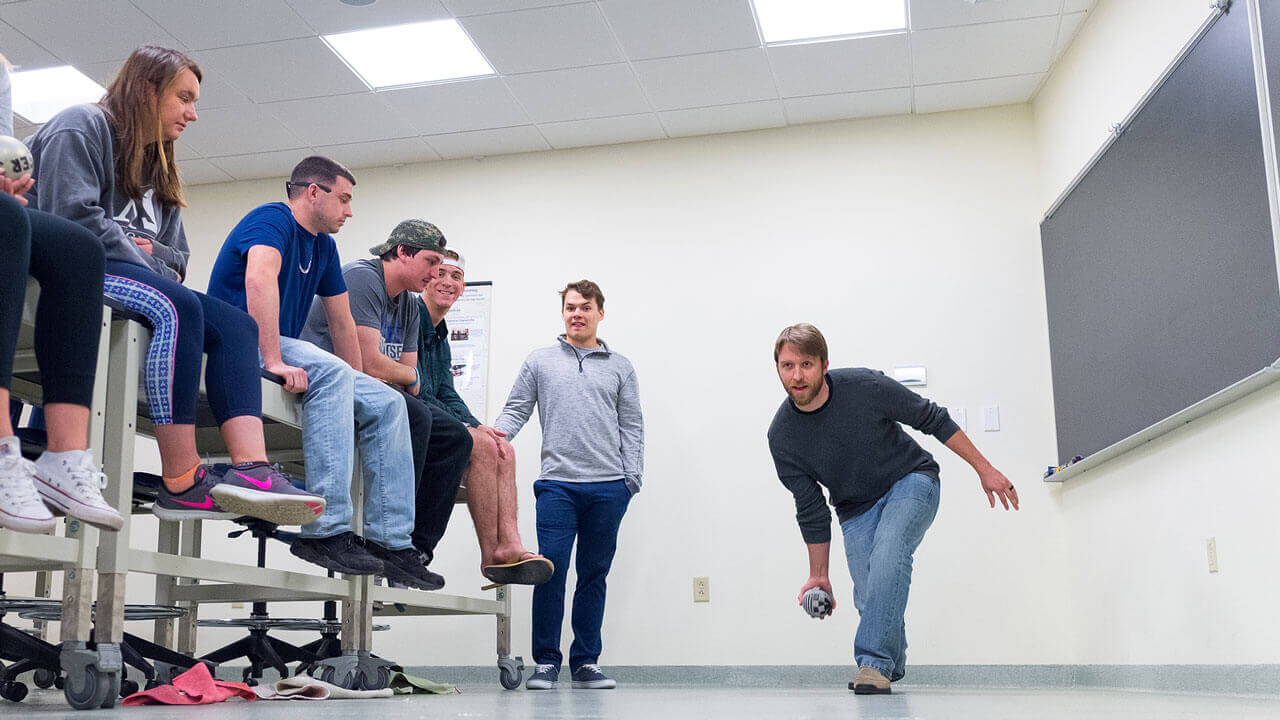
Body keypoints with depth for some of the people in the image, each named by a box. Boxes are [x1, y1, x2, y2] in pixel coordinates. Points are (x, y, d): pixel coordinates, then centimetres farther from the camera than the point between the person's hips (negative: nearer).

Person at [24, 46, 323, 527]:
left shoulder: (156, 168, 29)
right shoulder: (81, 127, 3)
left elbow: (176, 255, 21)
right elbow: (73, 216, -14)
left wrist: (153, 254, -2)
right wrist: (140, 258, -10)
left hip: (142, 279, 8)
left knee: (234, 324, -15)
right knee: (177, 306, -35)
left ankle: (251, 468, -36)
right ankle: (181, 485, -39)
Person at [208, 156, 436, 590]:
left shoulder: (323, 246, 20)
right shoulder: (272, 219, -7)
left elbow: (343, 324, 23)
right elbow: (259, 281, -28)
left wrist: (357, 389, 17)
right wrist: (273, 361, -37)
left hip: (283, 352, 9)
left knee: (386, 404, -2)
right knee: (331, 372, -36)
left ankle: (389, 541, -8)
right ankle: (325, 530, -38)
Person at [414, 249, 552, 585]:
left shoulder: (441, 338, 23)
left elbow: (448, 397, 17)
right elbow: (414, 390, -17)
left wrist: (477, 426, -4)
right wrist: (469, 429, -17)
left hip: (434, 422, 9)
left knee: (502, 449, -6)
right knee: (481, 446, -23)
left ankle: (510, 544, -20)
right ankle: (491, 554, -19)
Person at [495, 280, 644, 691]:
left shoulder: (620, 368, 15)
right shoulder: (540, 362, 14)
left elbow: (631, 428, 12)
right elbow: (516, 411, 10)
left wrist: (631, 479, 1)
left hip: (608, 487, 1)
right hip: (557, 483, -1)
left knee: (594, 574, 5)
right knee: (551, 569, -8)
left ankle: (586, 662, 13)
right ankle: (546, 662, 3)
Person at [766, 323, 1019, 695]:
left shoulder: (864, 386, -23)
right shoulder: (781, 436, -15)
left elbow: (934, 419, -10)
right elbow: (811, 510, -4)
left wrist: (985, 470, -8)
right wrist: (818, 575, 0)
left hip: (911, 481, -3)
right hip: (856, 507, 3)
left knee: (887, 558, -29)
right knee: (869, 600, -10)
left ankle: (874, 663, -27)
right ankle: (892, 668, 15)